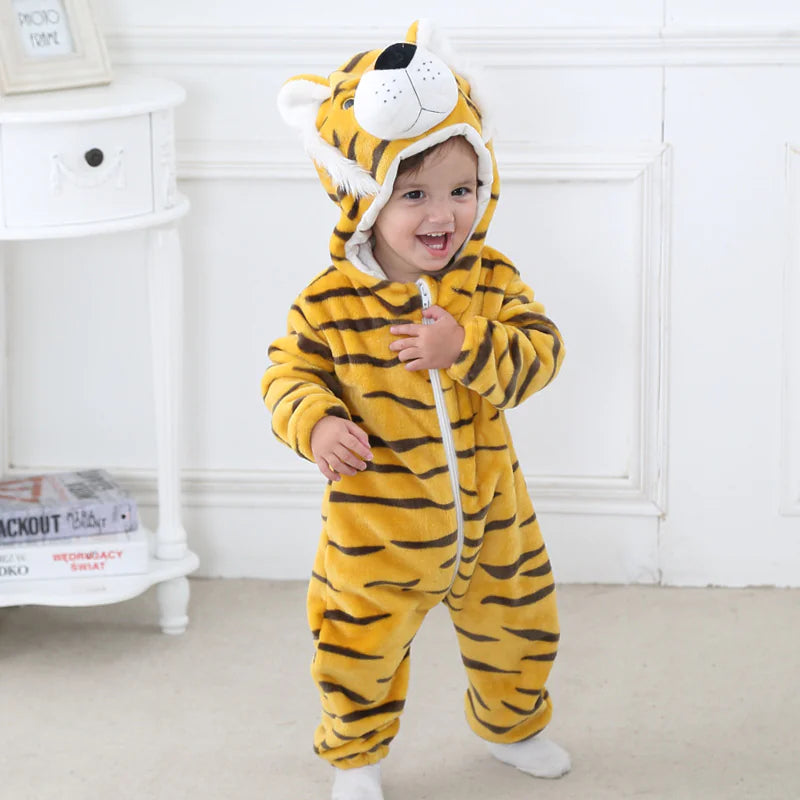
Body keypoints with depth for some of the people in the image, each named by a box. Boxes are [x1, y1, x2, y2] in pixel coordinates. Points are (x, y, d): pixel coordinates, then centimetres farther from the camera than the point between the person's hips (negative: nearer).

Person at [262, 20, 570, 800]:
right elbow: (289, 372, -9)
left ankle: (512, 726, 51)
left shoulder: (491, 280, -10)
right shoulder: (331, 303, -17)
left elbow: (541, 351, -16)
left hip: (489, 517, 3)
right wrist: (315, 423, -30)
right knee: (358, 653, 9)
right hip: (377, 530, -3)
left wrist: (465, 348, -32)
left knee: (515, 629, 22)